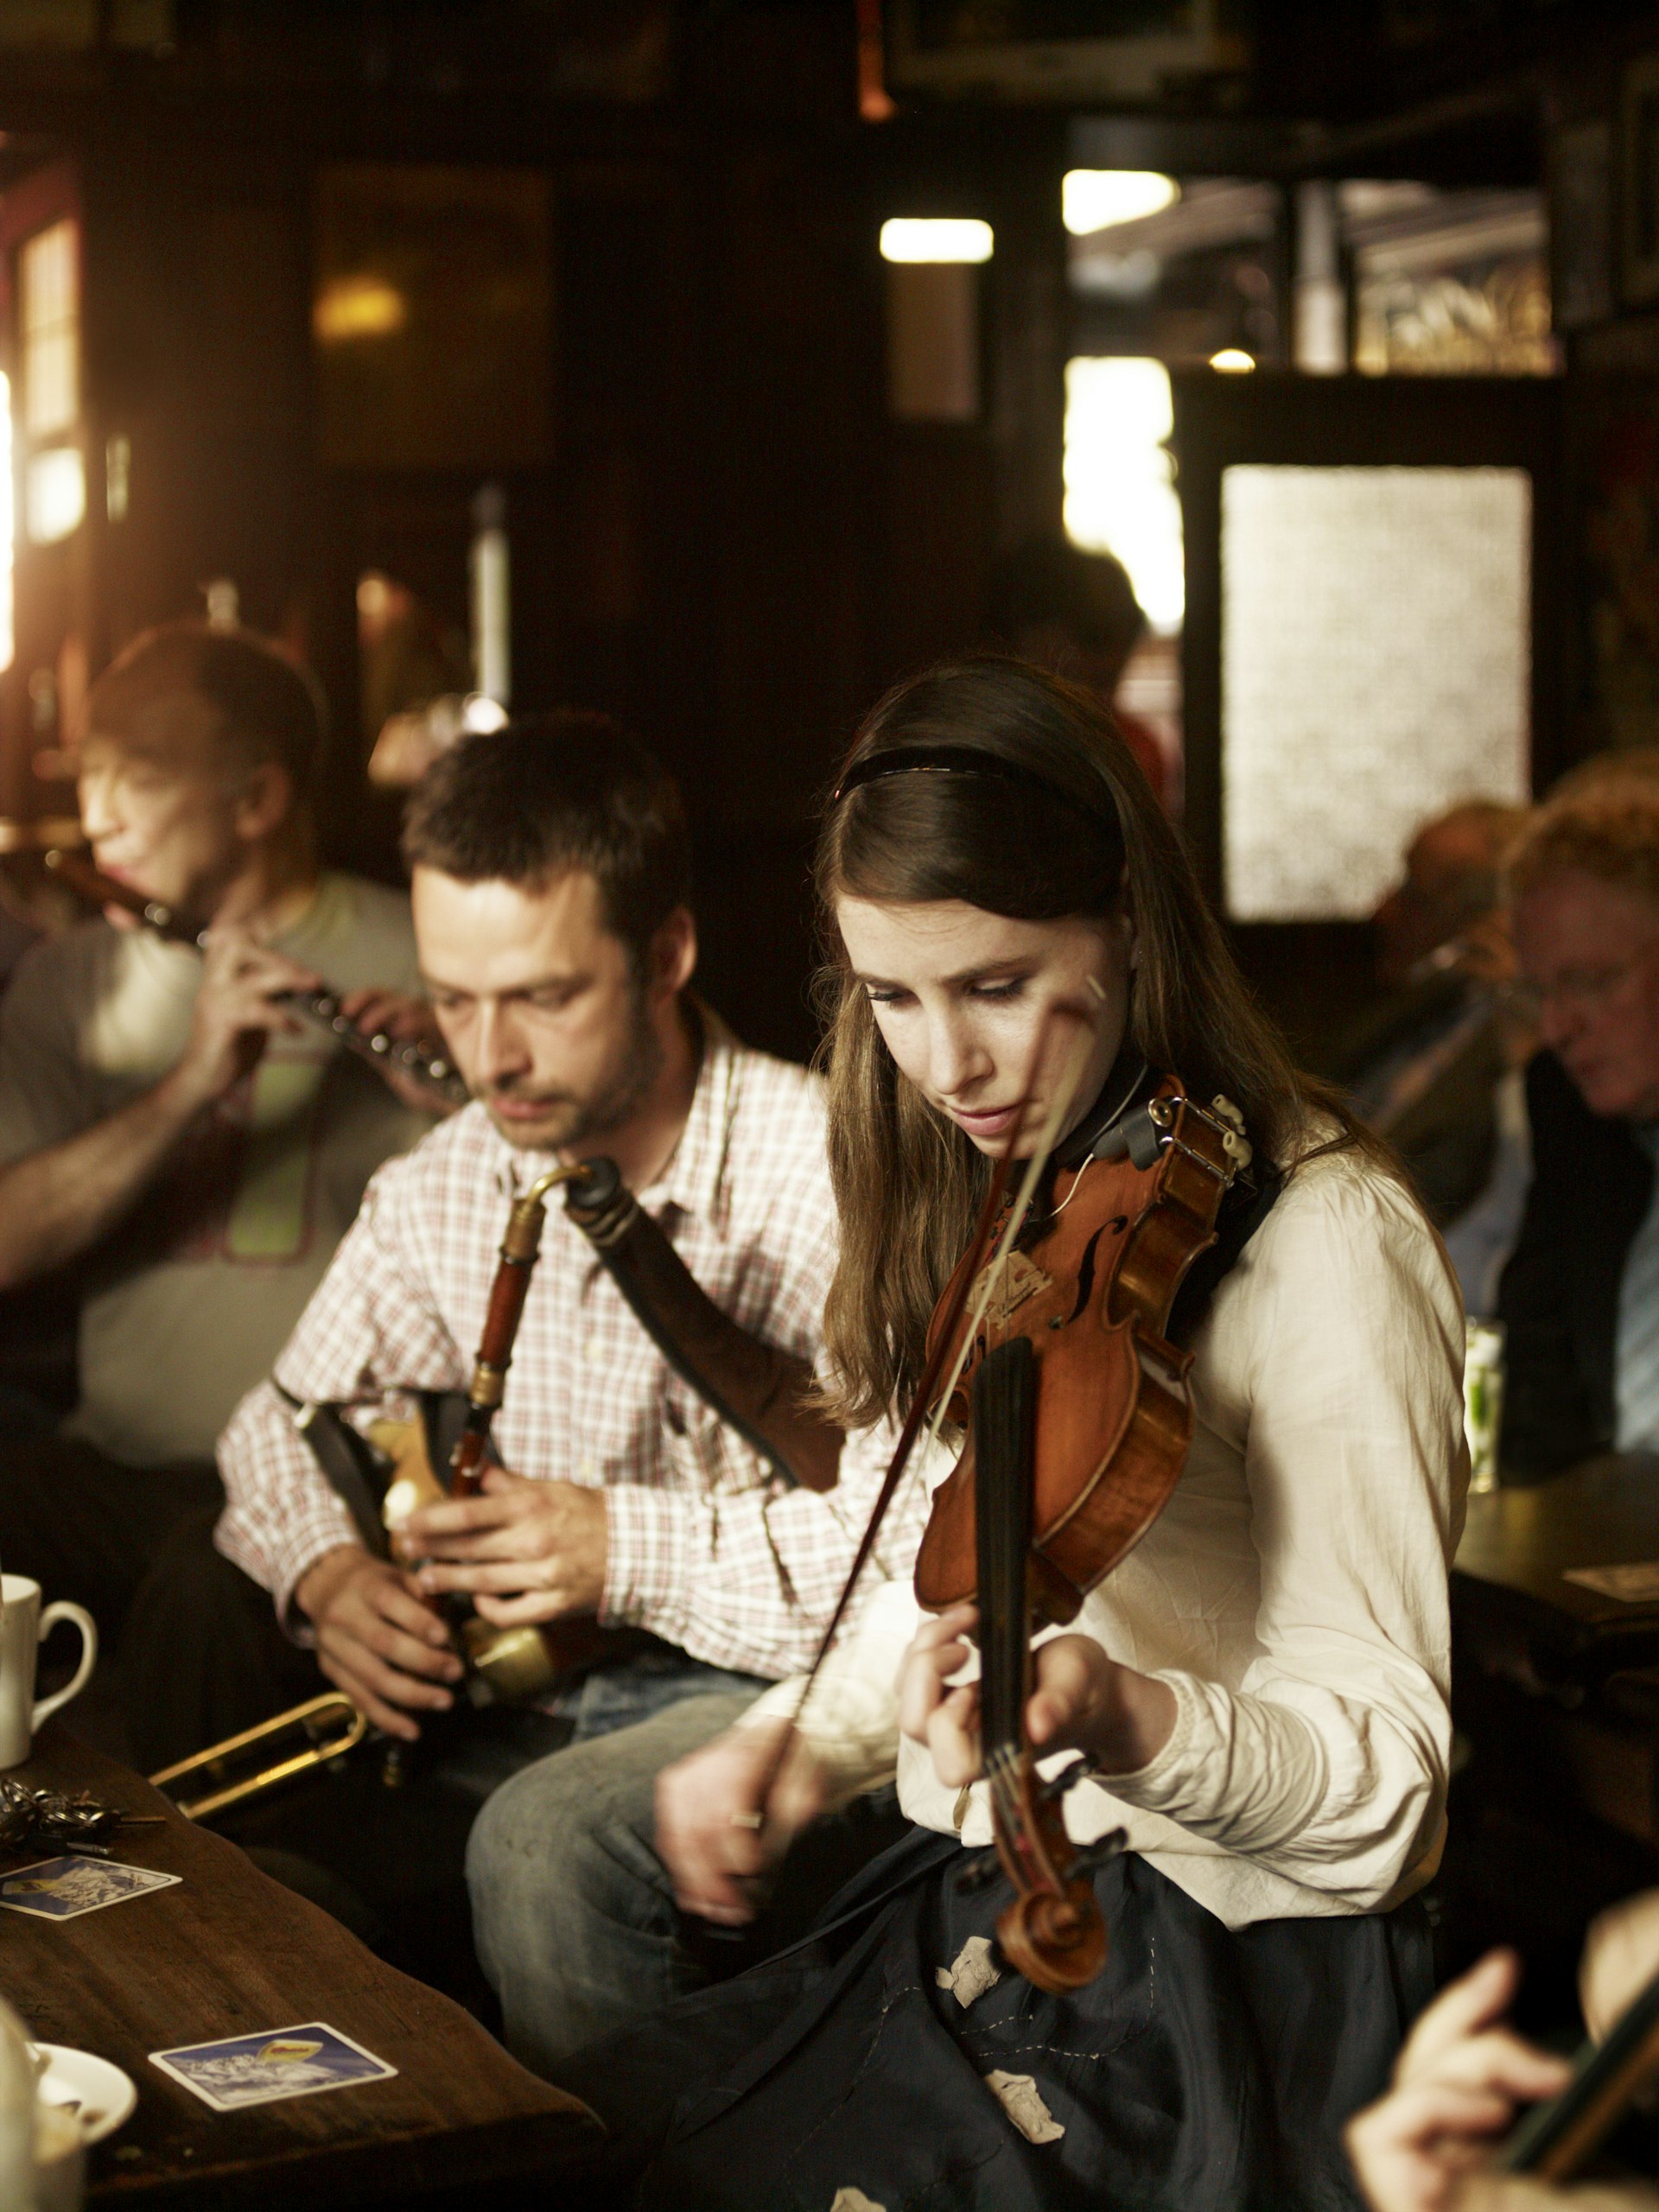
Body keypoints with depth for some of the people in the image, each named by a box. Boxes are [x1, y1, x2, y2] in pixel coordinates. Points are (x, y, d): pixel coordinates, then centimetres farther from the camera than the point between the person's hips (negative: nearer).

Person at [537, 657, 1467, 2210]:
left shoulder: (1319, 1238, -17)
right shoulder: (1007, 1210, 8)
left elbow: (1385, 1773, -19)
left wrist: (1120, 1718, -38)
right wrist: (810, 1730, 0)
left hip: (1215, 1979, -7)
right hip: (972, 1910, 8)